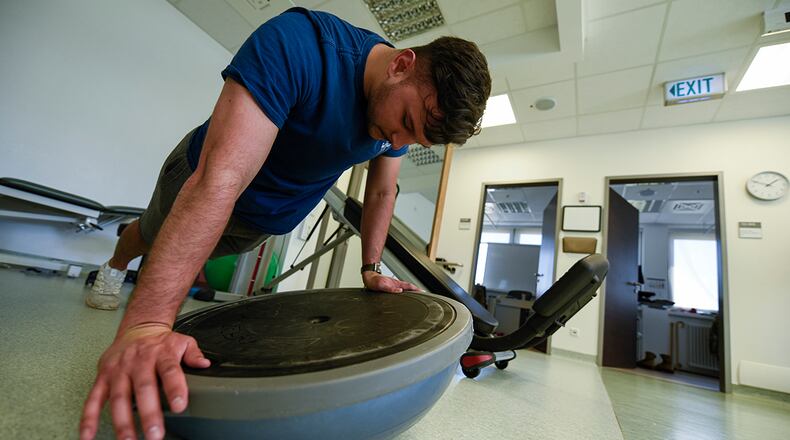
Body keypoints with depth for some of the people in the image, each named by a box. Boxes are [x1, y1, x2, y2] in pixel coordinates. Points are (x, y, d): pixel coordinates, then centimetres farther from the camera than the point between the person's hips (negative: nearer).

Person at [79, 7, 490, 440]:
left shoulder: (408, 107, -16)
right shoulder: (297, 43, -39)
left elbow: (381, 192, -6)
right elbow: (221, 177, -47)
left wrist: (371, 270, -11)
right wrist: (146, 326, -49)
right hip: (200, 176, -3)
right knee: (153, 235, 27)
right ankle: (113, 267, 61)